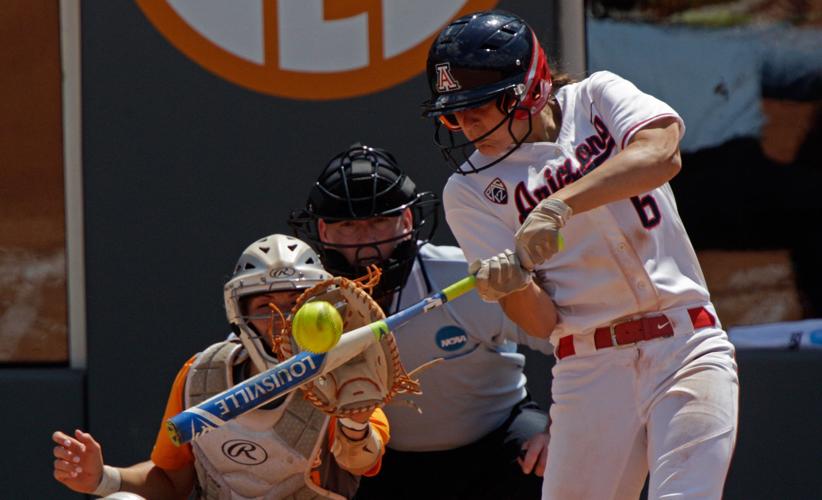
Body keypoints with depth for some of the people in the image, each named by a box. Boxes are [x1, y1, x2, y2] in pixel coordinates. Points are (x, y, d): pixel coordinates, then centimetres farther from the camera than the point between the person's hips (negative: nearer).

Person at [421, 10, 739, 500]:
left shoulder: (595, 97, 5)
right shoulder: (469, 191, 5)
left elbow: (661, 153, -18)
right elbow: (542, 322, -2)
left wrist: (559, 205, -27)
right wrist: (511, 285, -25)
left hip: (687, 345, -2)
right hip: (588, 365, 2)